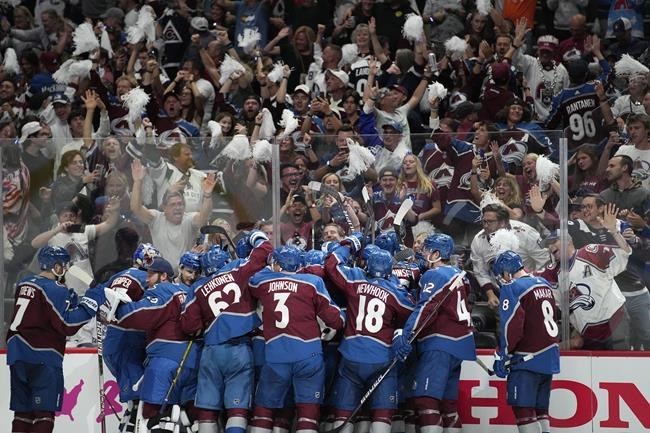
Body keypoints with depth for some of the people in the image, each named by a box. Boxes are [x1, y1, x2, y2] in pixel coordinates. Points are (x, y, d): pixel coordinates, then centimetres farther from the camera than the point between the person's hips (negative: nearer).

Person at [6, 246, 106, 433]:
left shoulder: (24, 284, 14)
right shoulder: (55, 290, -11)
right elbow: (67, 325, -16)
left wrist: (70, 302, 16)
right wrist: (91, 302, -12)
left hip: (17, 354, 8)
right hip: (42, 357, -8)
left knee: (23, 411, 12)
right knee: (44, 411, -6)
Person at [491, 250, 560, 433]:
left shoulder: (512, 288, -11)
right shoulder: (544, 284, 13)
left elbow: (511, 325, -15)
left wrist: (503, 355, -8)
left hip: (528, 358, -8)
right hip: (550, 357, 8)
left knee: (523, 409, -7)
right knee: (540, 410, 11)